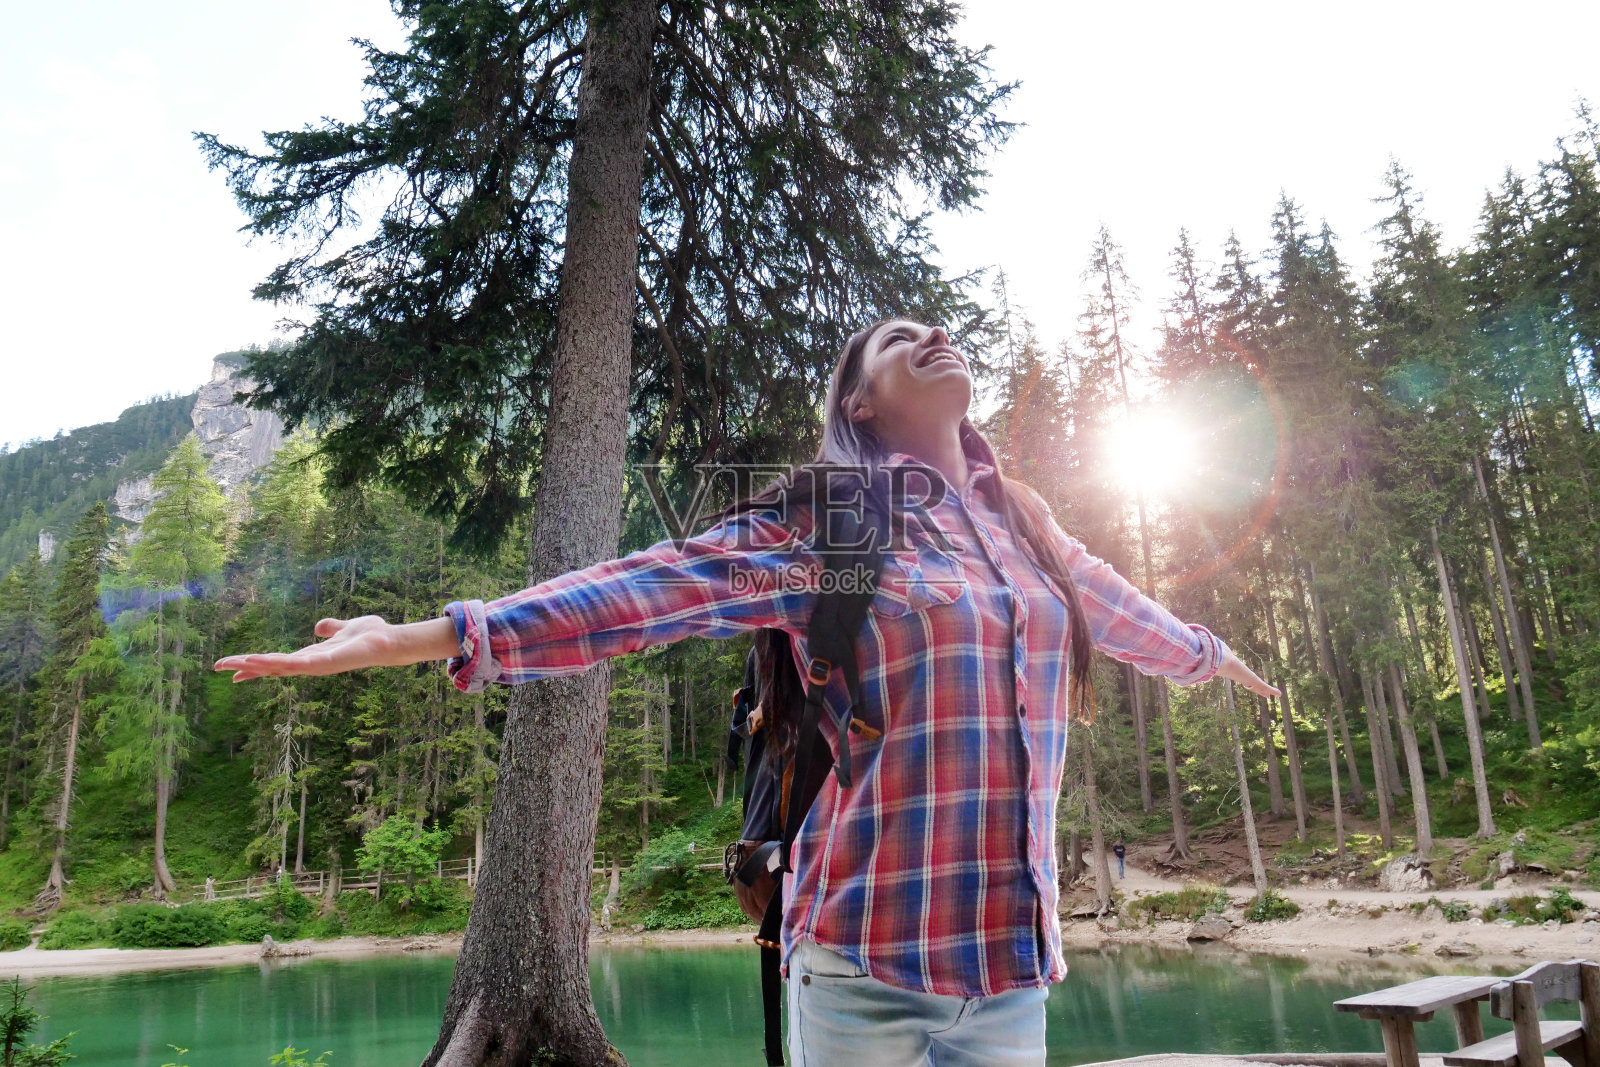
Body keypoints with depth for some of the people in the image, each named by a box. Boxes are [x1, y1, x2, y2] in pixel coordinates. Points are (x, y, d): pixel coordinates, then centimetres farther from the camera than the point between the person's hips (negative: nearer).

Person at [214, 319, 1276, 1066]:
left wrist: (1209, 653, 49)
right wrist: (415, 638, -20)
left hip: (1015, 961, 5)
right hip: (867, 960, -4)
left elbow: (1116, 605, 31)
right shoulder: (826, 522, -4)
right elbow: (645, 592, -13)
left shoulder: (1024, 522, 12)